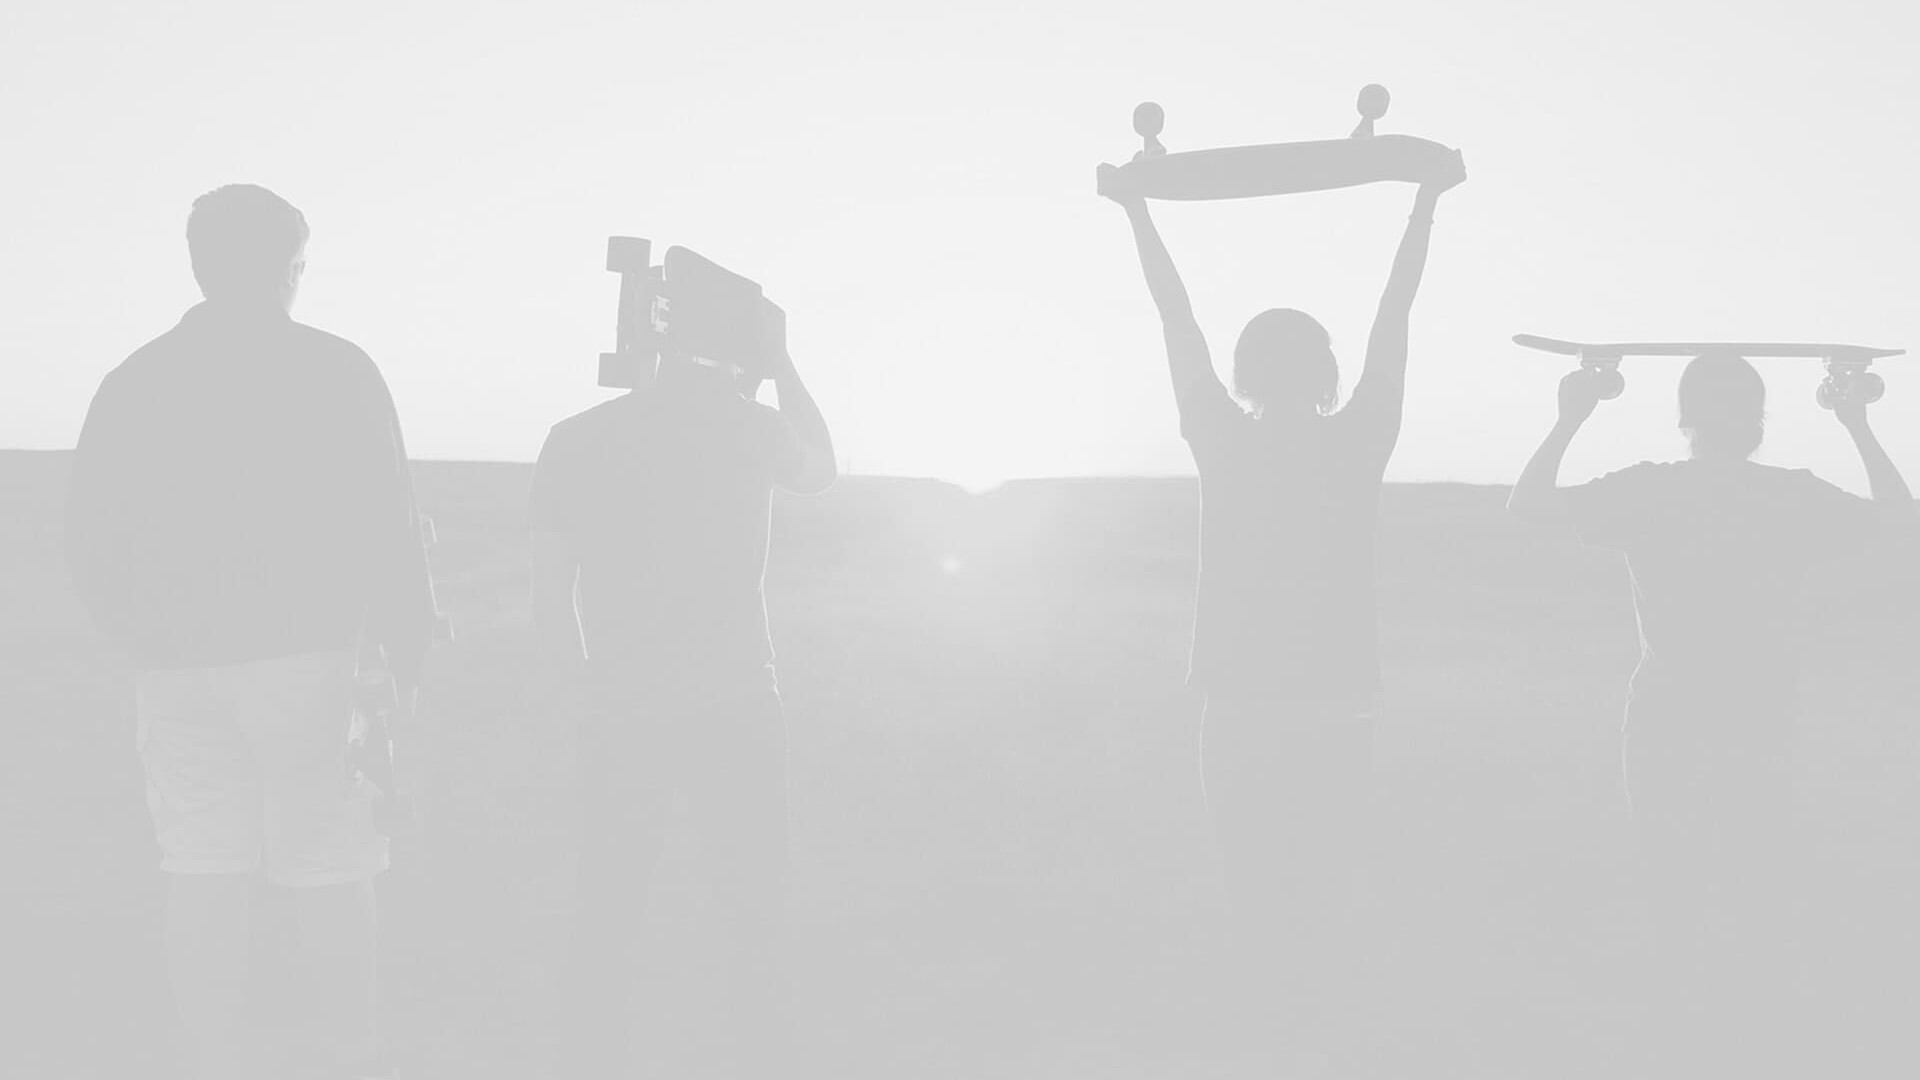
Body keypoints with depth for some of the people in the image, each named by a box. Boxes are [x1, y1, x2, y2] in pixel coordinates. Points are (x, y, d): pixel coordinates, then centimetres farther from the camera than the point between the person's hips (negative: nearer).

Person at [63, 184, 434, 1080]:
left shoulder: (136, 381, 7)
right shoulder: (335, 369, -3)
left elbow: (91, 544, 8)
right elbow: (388, 527, -7)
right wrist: (406, 648, 2)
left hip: (177, 663, 3)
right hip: (309, 653, -3)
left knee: (201, 873, 8)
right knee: (330, 870, 5)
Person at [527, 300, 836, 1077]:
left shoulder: (577, 440, -2)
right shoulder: (752, 429, -6)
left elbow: (550, 589, 0)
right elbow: (821, 472, 17)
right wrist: (782, 364, 19)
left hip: (622, 711, 2)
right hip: (736, 706, -1)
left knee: (606, 913, 11)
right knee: (752, 913, 11)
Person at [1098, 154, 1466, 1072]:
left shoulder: (1224, 445, -4)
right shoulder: (1356, 447, -2)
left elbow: (1177, 322, 4)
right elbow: (1393, 320, 5)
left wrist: (1137, 210, 14)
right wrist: (1426, 199, 14)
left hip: (1242, 711, -1)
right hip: (1336, 711, 1)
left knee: (1260, 902, 6)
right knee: (1327, 905, 7)